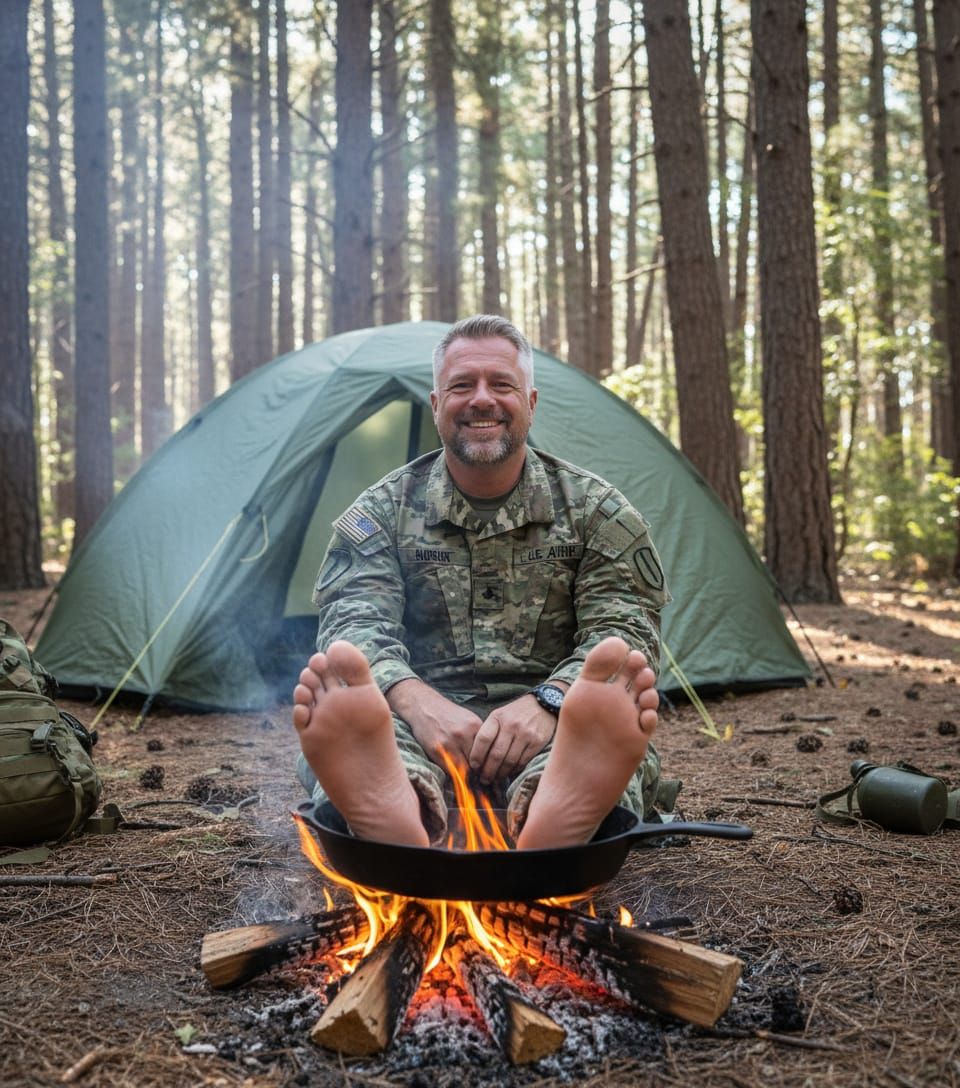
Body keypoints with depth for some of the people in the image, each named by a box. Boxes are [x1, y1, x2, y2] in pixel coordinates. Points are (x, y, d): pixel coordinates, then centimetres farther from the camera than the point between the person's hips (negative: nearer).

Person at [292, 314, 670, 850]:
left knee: (610, 725, -35)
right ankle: (394, 808, -67)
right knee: (347, 714, -34)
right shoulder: (383, 511, 10)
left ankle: (554, 817, -68)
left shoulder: (596, 510, 10)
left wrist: (547, 704, -22)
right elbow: (355, 626, -3)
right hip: (422, 726, 0)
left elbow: (626, 631, 0)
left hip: (545, 729, 1)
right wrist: (417, 702, -27)